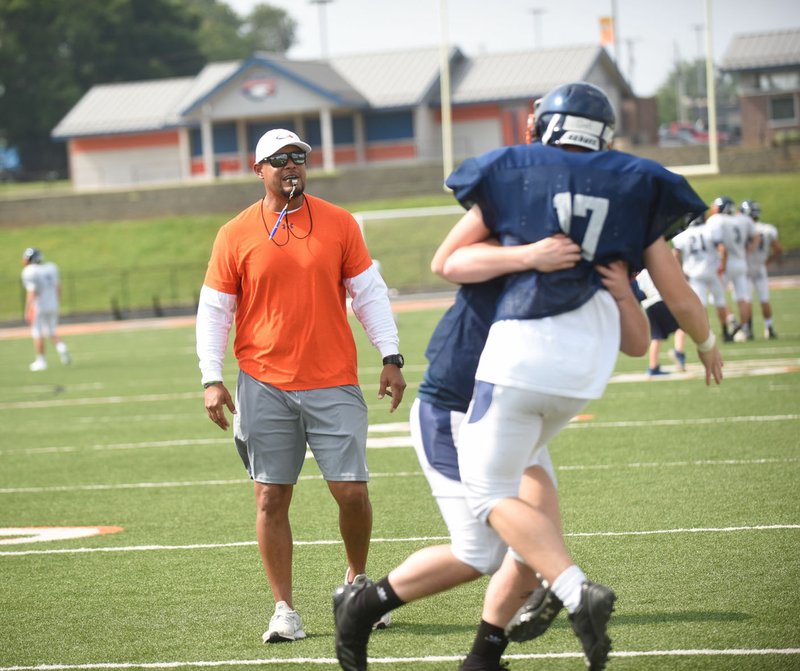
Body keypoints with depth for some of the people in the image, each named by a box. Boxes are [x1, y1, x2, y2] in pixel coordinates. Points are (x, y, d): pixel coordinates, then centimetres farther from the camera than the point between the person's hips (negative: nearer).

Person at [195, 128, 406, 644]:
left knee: (352, 491, -4)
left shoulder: (339, 224, 5)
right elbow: (214, 310, 6)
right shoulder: (236, 235, 3)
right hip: (264, 385, 0)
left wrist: (391, 358, 2)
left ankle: (358, 581, 23)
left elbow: (369, 292, 9)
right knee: (271, 498, 1)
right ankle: (284, 610, 10)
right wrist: (212, 379, -2)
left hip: (334, 383, 0)